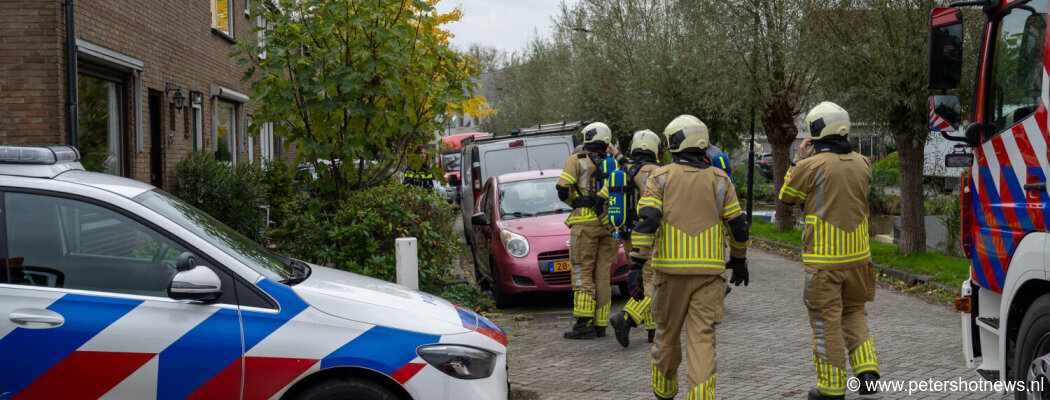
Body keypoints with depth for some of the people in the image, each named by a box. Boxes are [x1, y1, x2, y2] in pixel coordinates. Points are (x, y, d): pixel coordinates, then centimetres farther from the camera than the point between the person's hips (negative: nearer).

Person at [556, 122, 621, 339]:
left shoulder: (577, 160, -1)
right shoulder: (612, 163, 11)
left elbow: (563, 190, -8)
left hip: (585, 223, -4)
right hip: (608, 224, 5)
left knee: (583, 273, -4)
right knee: (602, 275, 7)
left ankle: (584, 323, -12)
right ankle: (600, 323, 7)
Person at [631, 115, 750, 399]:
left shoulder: (660, 178, 0)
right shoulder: (719, 180, 5)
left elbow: (647, 220, -12)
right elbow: (738, 226, 5)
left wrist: (636, 264, -13)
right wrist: (739, 260, 21)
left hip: (671, 267, 0)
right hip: (709, 269, 0)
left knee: (667, 332, 16)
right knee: (702, 337, -2)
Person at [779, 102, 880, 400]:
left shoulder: (811, 166, -13)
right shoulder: (861, 164, 2)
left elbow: (787, 196, 2)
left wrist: (799, 159, 8)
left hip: (823, 260, -5)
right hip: (857, 255, 5)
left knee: (827, 322, 3)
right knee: (853, 313, 21)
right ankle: (866, 369, 8)